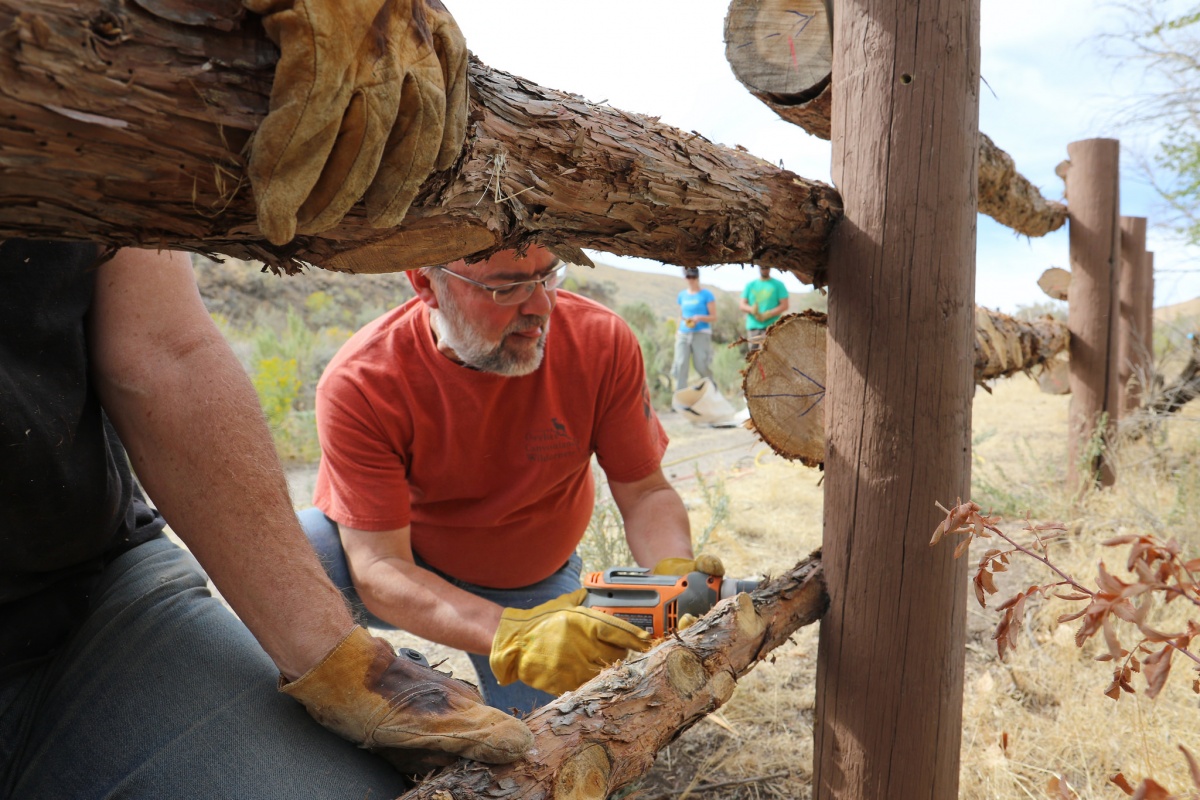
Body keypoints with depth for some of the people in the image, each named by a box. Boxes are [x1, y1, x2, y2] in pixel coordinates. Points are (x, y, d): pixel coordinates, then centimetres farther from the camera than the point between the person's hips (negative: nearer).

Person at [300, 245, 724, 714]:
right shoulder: (360, 383, -30)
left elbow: (645, 492, -14)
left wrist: (676, 573, -36)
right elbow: (378, 570, -32)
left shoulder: (602, 342, -23)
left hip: (535, 585, 3)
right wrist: (513, 636, -47)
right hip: (409, 577, -2)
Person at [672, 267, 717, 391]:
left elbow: (714, 317, -2)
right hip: (683, 334, 4)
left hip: (701, 334, -4)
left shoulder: (706, 295, 1)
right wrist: (677, 331, 12)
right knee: (680, 365, -8)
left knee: (702, 367, -5)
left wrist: (699, 318, -18)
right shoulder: (682, 295, 15)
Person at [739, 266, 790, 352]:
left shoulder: (778, 284, 6)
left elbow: (784, 306, -1)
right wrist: (751, 309, -13)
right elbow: (741, 304, 10)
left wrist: (768, 314, -14)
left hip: (770, 326, -3)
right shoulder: (750, 285, 15)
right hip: (752, 326, 4)